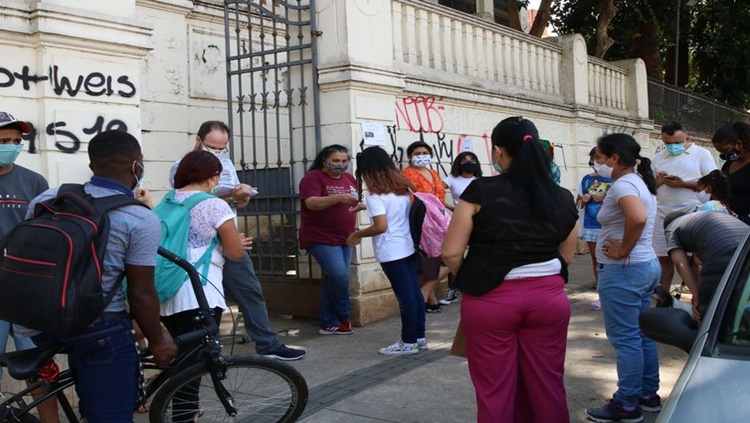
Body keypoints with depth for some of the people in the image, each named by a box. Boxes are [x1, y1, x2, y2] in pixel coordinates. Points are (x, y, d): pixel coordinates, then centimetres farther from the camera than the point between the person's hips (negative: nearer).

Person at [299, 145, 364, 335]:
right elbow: (311, 203, -21)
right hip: (321, 238, -7)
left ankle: (328, 323, 14)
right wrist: (337, 198, -32)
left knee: (333, 279, 7)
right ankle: (344, 317, 5)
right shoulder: (313, 177, -8)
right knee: (339, 275, -17)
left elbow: (354, 205, 22)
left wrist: (361, 205, 0)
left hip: (344, 238, 7)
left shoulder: (349, 178, 13)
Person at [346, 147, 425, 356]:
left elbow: (381, 226, -21)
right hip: (409, 247, 8)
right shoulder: (403, 187, 9)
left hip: (392, 252, -8)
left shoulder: (375, 195, -14)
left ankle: (409, 342, 8)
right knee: (414, 291, 12)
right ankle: (419, 337, 20)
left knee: (404, 295, -2)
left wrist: (357, 235, -7)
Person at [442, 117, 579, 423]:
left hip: (491, 300, -3)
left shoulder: (481, 192, -11)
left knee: (495, 390, 8)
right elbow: (567, 256, 10)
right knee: (547, 386, 15)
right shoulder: (563, 198, 2)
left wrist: (469, 279, 10)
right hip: (548, 297, 4)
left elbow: (451, 253, -9)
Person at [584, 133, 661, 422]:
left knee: (625, 339, -2)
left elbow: (637, 218, -37)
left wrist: (623, 250, -23)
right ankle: (649, 395, 27)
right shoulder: (641, 182, 12)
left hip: (623, 271, -10)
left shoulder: (623, 185, -18)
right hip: (647, 265, 10)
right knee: (642, 334, 17)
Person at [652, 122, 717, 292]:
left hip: (693, 215, -4)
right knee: (663, 258, 5)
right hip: (664, 215, 4)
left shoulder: (701, 153, 1)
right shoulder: (658, 158, 15)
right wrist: (657, 182, -3)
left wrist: (683, 184, -16)